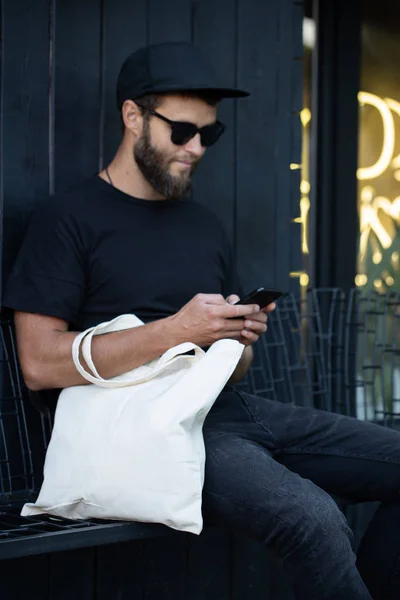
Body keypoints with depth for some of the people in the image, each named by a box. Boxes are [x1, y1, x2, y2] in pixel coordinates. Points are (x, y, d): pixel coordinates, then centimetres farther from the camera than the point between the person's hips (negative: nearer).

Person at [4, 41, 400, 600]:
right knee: (311, 518, -31)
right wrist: (176, 331, -15)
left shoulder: (204, 225, 21)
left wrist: (239, 340, 0)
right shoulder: (69, 219, 0)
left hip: (230, 408, 8)